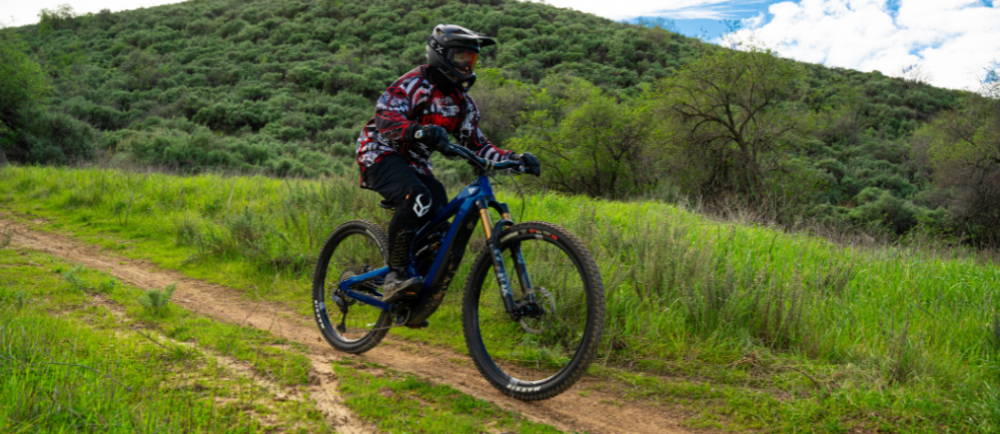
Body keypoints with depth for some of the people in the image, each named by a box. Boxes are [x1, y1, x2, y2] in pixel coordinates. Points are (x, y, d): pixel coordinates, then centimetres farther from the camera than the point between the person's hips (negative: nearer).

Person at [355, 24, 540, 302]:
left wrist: (515, 159, -9)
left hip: (415, 164, 8)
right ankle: (395, 276, -28)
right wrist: (423, 131, -49)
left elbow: (475, 144, 7)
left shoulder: (462, 102, 8)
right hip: (382, 154, -7)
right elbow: (386, 117, -29)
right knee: (417, 198, -35)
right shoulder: (415, 83, -15)